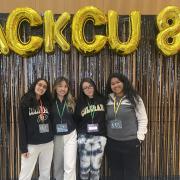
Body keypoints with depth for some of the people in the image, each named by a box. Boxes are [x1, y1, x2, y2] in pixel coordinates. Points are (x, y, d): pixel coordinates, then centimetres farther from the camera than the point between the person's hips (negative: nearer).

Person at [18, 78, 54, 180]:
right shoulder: (26, 102, -3)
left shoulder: (47, 102, 8)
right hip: (32, 144, -4)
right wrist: (23, 147, -10)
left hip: (48, 143, 4)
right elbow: (22, 125, -6)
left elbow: (51, 121, 11)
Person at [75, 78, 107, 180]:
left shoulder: (102, 100, 4)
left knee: (96, 167, 6)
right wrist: (80, 133, 1)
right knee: (85, 166, 5)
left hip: (99, 137, 0)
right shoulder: (80, 103, 5)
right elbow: (76, 121, 10)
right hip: (84, 137, 0)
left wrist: (106, 133, 1)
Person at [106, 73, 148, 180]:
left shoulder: (134, 98, -6)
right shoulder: (108, 100, 4)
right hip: (112, 143, 4)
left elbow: (143, 119, -5)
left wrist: (139, 137, -9)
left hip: (130, 142, -3)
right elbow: (105, 120, 10)